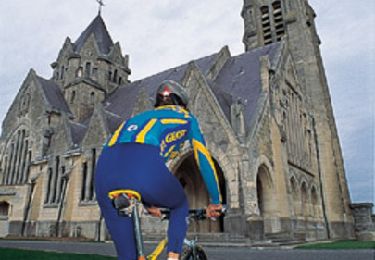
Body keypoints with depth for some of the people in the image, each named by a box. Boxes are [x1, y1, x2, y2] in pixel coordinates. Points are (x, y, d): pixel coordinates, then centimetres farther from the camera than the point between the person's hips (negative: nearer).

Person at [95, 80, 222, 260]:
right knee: (180, 206, 28)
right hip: (145, 166, -4)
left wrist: (148, 202, 58)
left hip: (104, 167, 5)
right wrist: (215, 201, 39)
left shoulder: (141, 116, 41)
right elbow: (204, 160, 28)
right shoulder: (186, 118, 30)